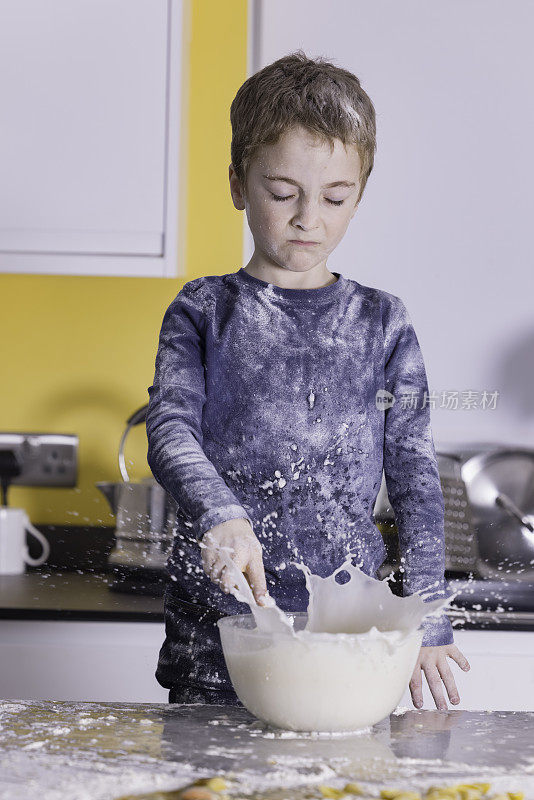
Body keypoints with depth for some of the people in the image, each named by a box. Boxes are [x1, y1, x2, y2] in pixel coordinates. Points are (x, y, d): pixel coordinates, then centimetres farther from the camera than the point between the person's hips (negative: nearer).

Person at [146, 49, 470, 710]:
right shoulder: (204, 310, 5)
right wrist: (221, 514, -29)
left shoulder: (383, 323, 7)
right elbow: (170, 431, -8)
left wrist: (428, 625, -2)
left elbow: (416, 481, 6)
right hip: (216, 619, 0)